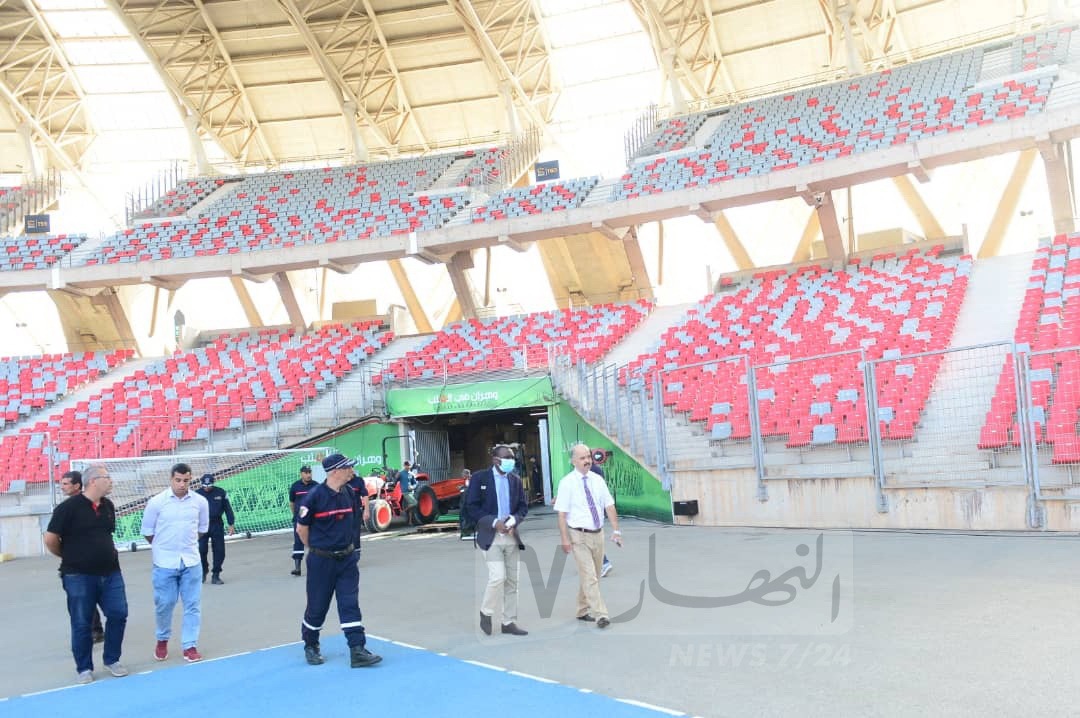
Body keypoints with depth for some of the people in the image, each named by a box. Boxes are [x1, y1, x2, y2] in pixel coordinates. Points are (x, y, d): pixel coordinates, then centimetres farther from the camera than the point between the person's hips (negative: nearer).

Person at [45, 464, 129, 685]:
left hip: (110, 573, 5)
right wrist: (71, 557, 4)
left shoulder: (108, 506, 7)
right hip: (79, 576, -5)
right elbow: (50, 539, -9)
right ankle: (84, 668, 20)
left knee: (118, 614, 4)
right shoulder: (69, 506, -13)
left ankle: (111, 660, 22)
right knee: (81, 624, 5)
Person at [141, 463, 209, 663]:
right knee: (164, 604, 8)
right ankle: (162, 640, 31)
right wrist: (163, 547, 11)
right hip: (164, 562, -1)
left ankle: (190, 646, 12)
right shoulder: (156, 502, -8)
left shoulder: (200, 502, -2)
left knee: (193, 605, 2)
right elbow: (148, 532, 3)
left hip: (191, 561, 2)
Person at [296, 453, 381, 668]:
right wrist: (317, 550, 4)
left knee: (350, 604, 1)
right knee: (317, 606, 9)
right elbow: (301, 528, -6)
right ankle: (310, 647, 30)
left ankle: (358, 651, 1)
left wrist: (347, 547, 13)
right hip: (321, 561, -4)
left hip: (347, 559, 4)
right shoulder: (315, 496, -17)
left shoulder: (351, 494, 1)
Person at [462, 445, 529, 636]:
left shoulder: (516, 479, 9)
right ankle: (486, 612, 9)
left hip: (511, 536, 5)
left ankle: (509, 622, 18)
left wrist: (514, 520, -10)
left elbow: (523, 506, 11)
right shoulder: (480, 478, -3)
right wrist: (494, 522, -16)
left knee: (512, 581, 7)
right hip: (490, 536, -5)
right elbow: (471, 507, -7)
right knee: (498, 576, -15)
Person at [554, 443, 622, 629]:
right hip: (579, 536, -5)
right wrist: (565, 539, -15)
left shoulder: (597, 480, 3)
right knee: (589, 577, -9)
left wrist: (616, 530, -3)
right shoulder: (567, 483, -9)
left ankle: (583, 611, 29)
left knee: (590, 576, 15)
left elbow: (609, 506, 4)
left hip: (598, 534, 5)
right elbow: (562, 514, -11)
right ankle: (601, 615, -8)